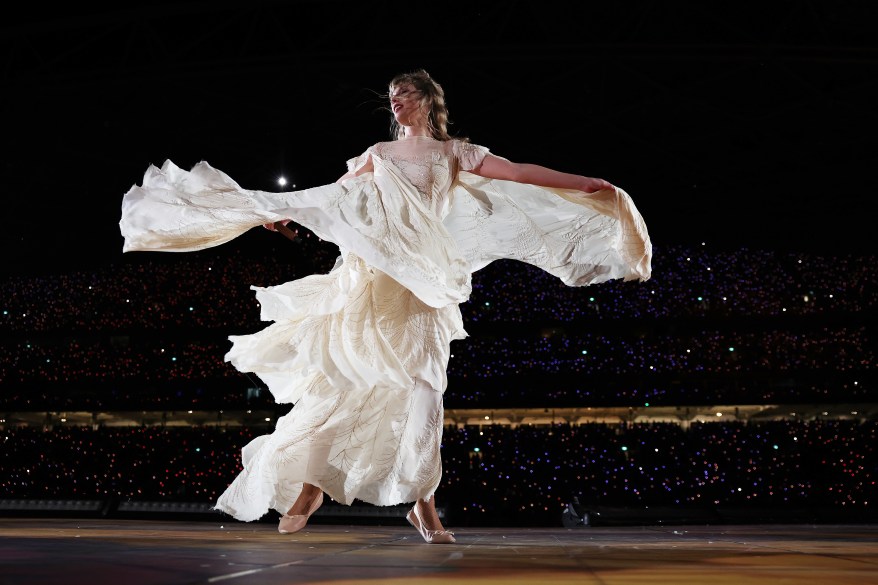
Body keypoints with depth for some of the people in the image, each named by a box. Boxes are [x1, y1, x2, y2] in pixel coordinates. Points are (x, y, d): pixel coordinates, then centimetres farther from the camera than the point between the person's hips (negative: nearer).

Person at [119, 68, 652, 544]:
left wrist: (588, 184, 1)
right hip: (368, 271, 2)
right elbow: (333, 195, 24)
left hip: (422, 279, -2)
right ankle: (310, 484, 0)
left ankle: (422, 499, -8)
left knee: (422, 380, -13)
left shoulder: (453, 152, 12)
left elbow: (520, 173, 7)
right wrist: (283, 211, 20)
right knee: (339, 374, -7)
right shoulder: (379, 154, 20)